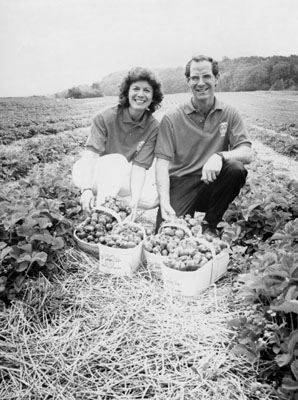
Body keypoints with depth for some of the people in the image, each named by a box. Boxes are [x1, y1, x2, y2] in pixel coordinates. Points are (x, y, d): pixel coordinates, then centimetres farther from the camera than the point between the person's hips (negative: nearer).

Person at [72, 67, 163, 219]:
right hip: (93, 173, -3)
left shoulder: (153, 127, -11)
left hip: (122, 179, 3)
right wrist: (86, 189, -41)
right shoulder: (106, 116, -16)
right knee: (117, 160, -32)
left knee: (151, 198, -19)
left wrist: (134, 201, -33)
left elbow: (139, 167, -18)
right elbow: (90, 154, -25)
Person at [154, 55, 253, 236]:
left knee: (236, 169, -28)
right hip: (181, 184, -2)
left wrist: (220, 156, -30)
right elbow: (162, 163, -9)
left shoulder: (229, 114, 2)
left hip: (212, 184, 2)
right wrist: (164, 203, -24)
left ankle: (210, 225, -6)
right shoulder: (171, 118, -3)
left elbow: (247, 154, -8)